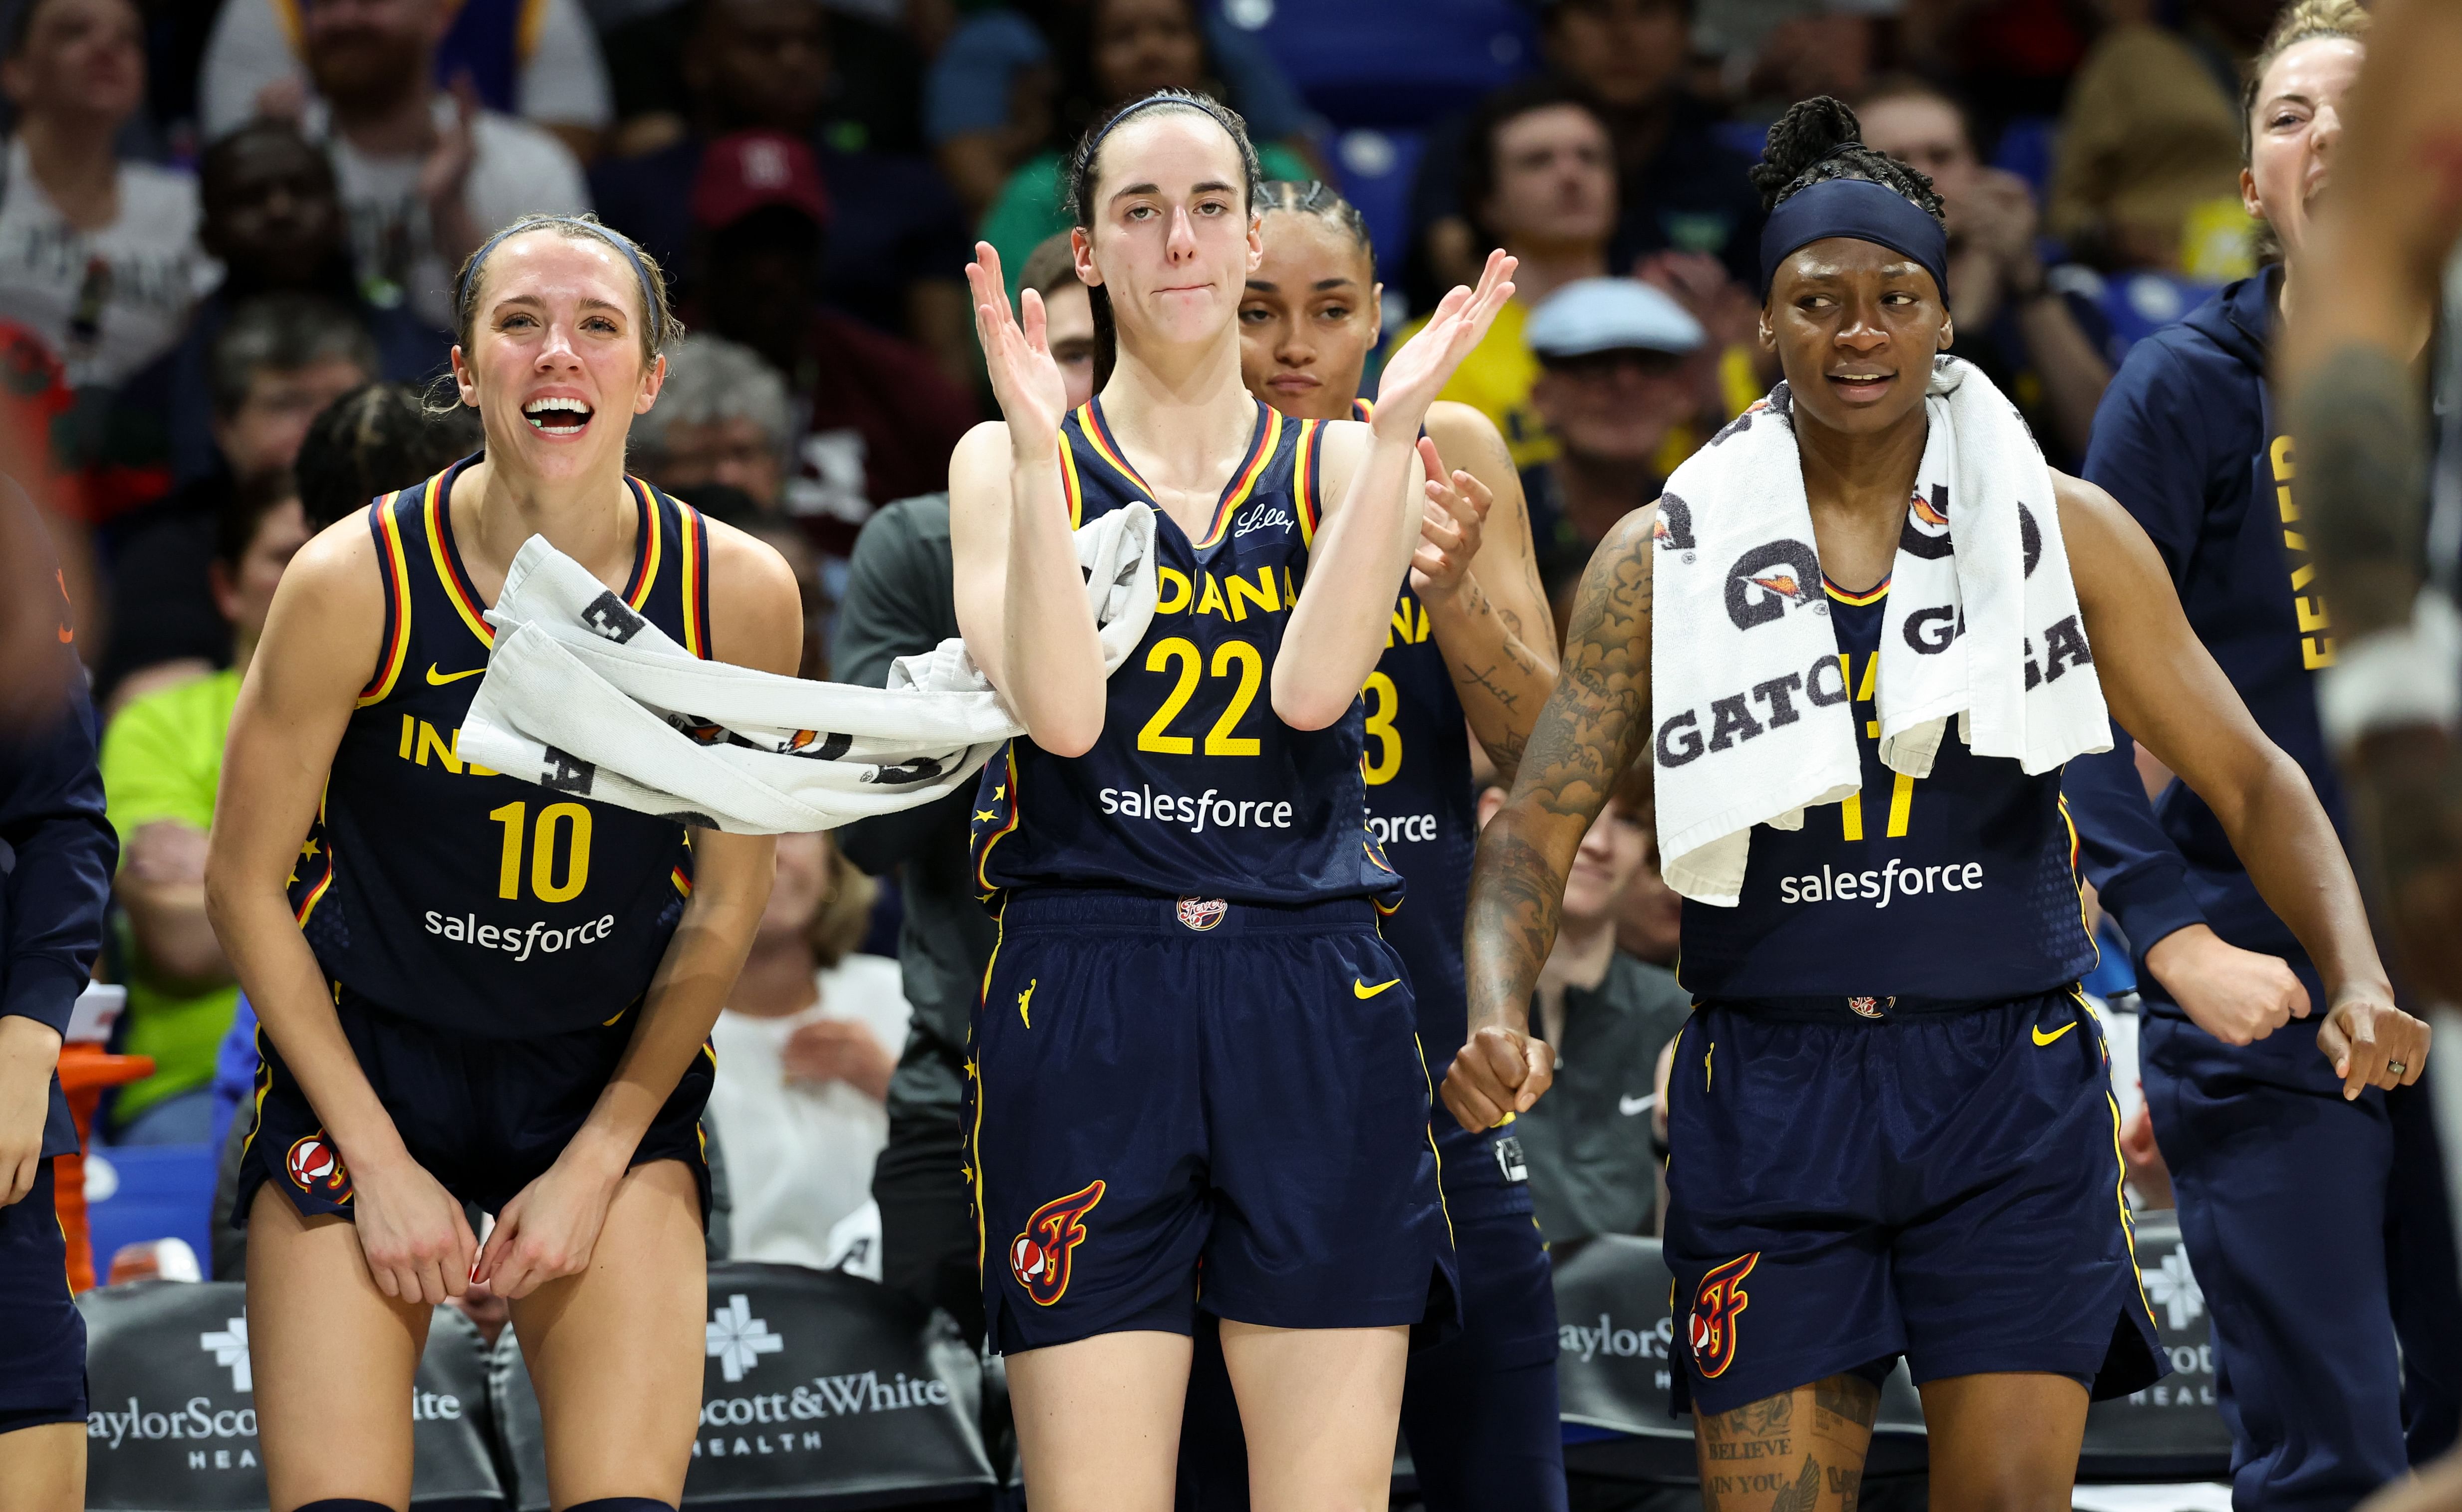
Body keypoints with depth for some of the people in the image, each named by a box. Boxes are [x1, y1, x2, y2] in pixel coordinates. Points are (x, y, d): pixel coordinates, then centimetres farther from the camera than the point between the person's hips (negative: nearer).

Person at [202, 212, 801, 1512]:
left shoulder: (738, 596, -12)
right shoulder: (356, 584, -17)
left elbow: (722, 910, 1)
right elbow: (246, 881, -6)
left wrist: (596, 1164, -3)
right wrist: (379, 1162, -8)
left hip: (613, 1073, 1)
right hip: (361, 1060, -1)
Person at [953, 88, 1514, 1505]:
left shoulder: (1343, 465, 12)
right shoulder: (1011, 463, 8)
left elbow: (1312, 689, -9)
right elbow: (1060, 710, -10)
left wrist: (1398, 424, -13)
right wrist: (1036, 440, -15)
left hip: (1317, 1002, 2)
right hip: (1083, 1000, -1)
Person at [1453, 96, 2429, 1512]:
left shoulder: (2065, 532, 3)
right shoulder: (1665, 556, 3)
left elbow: (2252, 780, 5)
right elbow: (1544, 818, 1)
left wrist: (2359, 980, -12)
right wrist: (1497, 1019, -18)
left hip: (2010, 1089, 0)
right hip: (1770, 1097, 0)